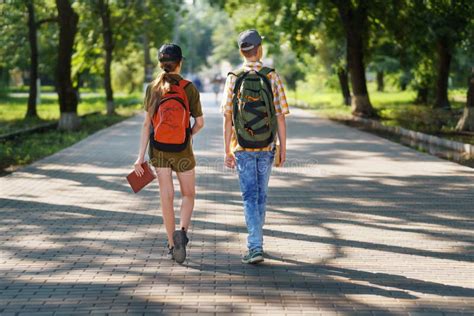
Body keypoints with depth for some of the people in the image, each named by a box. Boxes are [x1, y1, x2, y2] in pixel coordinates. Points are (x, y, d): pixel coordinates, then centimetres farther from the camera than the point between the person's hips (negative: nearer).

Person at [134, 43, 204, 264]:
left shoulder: (152, 88, -4)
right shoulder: (189, 89, -10)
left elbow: (147, 123, -5)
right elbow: (199, 123, -5)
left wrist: (141, 155, -3)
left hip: (158, 149, 2)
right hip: (182, 150, -2)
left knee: (166, 197, 9)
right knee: (188, 194, 14)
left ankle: (172, 245, 14)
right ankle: (182, 231, -10)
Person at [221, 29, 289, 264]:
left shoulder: (234, 78, -5)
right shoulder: (272, 77, -5)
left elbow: (228, 118, -6)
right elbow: (280, 116, -5)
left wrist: (228, 151, 0)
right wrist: (283, 148, 2)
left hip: (242, 147, -1)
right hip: (266, 147, 1)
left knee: (250, 196, 0)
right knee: (261, 194, 16)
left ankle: (255, 247, -11)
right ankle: (256, 242, 29)